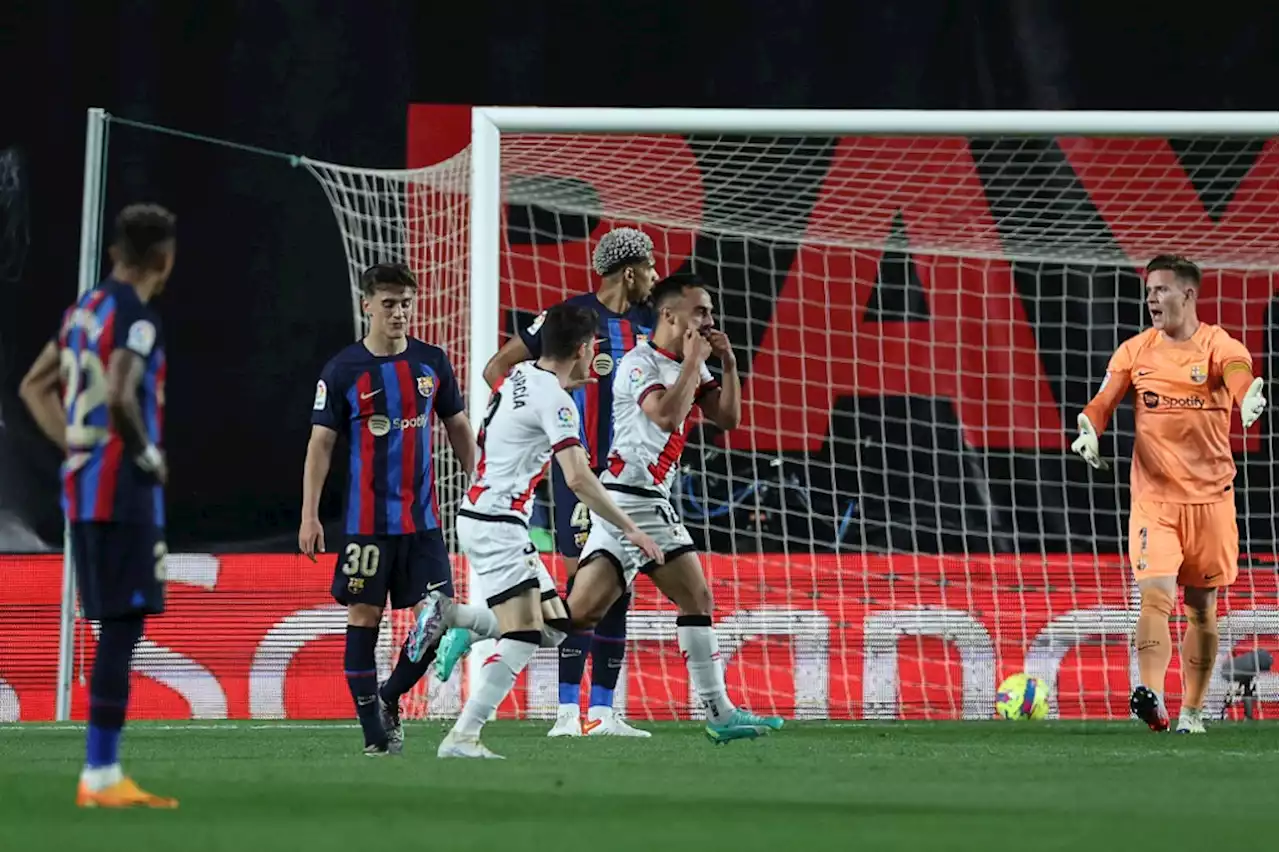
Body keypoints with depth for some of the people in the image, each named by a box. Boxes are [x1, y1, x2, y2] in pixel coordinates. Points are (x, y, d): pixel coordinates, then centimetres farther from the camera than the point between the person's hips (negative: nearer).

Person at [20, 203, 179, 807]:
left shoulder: (84, 309, 14)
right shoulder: (137, 317, -13)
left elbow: (35, 387, 24)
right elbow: (120, 398, -27)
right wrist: (149, 455, -11)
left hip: (82, 485, 9)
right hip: (124, 491, -9)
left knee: (116, 628, 12)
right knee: (123, 627, -8)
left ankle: (104, 773, 12)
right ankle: (100, 775, -10)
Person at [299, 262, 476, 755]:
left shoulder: (432, 362, 5)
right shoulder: (343, 370, -4)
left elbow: (458, 428, 15)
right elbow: (320, 444, -3)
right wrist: (310, 516, -9)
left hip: (422, 518, 3)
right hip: (366, 522, -3)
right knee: (364, 615, -1)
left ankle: (389, 697, 19)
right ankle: (374, 728, 6)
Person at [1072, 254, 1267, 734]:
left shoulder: (1219, 347, -4)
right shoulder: (1135, 351, 4)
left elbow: (1240, 374, -25)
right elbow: (1104, 401, 1)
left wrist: (1250, 400, -48)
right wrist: (1088, 431, -22)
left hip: (1210, 497, 0)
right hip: (1153, 497, 0)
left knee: (1202, 607, 8)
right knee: (1155, 595, -18)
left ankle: (1192, 711, 20)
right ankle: (1152, 697, -30)